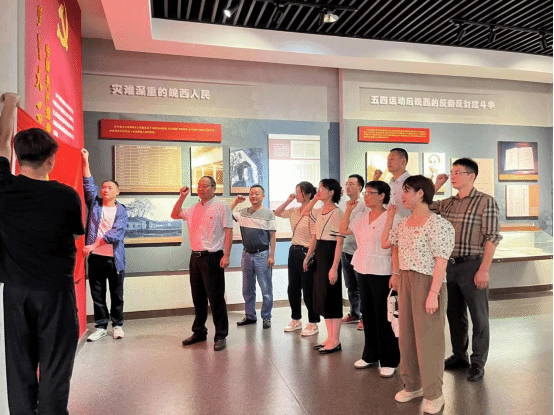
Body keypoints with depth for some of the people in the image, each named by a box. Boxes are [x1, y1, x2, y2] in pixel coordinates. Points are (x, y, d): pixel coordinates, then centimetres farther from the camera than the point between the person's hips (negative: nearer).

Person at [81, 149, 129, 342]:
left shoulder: (121, 211, 0)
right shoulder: (95, 204, 11)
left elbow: (115, 233, -12)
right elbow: (88, 184, -1)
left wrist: (93, 245, -20)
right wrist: (85, 161, -8)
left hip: (114, 258, -2)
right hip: (95, 257, 3)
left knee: (117, 294, 7)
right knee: (97, 294, 8)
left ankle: (117, 325, 21)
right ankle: (101, 326, 20)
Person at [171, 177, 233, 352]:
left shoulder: (221, 207, -4)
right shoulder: (194, 208, 16)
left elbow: (228, 232, -9)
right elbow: (175, 215, 22)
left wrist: (226, 255, -17)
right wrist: (182, 197, 10)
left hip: (212, 258, -6)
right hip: (195, 257, 7)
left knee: (216, 298, -3)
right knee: (198, 297, 14)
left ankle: (221, 335, 8)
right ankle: (199, 332, 28)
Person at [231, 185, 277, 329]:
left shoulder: (268, 213, -2)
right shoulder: (243, 212, 8)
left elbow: (273, 236, -4)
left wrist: (272, 256, -9)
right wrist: (236, 202, 3)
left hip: (262, 255, -4)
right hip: (247, 254, 4)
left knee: (266, 289, 2)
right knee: (247, 289, 13)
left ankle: (266, 317, 15)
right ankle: (250, 316, 27)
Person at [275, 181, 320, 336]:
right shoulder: (294, 211, 8)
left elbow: (315, 237, -17)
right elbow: (277, 213, 22)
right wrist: (288, 201, 8)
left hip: (306, 252, -8)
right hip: (293, 251, 8)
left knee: (308, 290, 1)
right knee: (293, 288, 14)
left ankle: (313, 324, 16)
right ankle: (296, 320, 30)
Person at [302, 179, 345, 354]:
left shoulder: (337, 213, -14)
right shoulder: (319, 213, 10)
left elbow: (340, 242, -18)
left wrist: (334, 267, -21)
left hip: (330, 256, -8)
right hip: (319, 256, 8)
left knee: (332, 299, -1)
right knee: (322, 298, 12)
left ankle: (335, 341, 10)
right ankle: (330, 338, 23)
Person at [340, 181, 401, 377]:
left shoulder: (392, 218, -12)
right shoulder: (361, 217, 9)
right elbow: (343, 230, 17)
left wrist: (395, 274, -19)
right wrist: (348, 210, 8)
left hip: (382, 272, -7)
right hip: (363, 270, 7)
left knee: (383, 316, 1)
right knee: (368, 314, 15)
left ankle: (389, 361, 16)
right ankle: (371, 355, 30)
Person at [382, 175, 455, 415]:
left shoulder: (438, 224, -13)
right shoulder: (404, 223, 10)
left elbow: (441, 262, -16)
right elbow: (386, 243, 21)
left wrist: (433, 294, -21)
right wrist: (390, 216, 17)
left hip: (427, 283, -7)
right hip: (405, 282, 8)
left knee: (428, 338, 1)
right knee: (407, 335, 14)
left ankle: (434, 395, 17)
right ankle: (412, 386, 31)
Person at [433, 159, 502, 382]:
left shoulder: (486, 201, -7)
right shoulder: (448, 203, 9)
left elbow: (492, 238, -11)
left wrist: (484, 270, -16)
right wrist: (436, 185, 6)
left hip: (472, 265, -6)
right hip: (450, 265, 6)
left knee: (478, 317, 7)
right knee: (454, 314, 16)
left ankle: (478, 363, 21)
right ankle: (459, 356, 33)